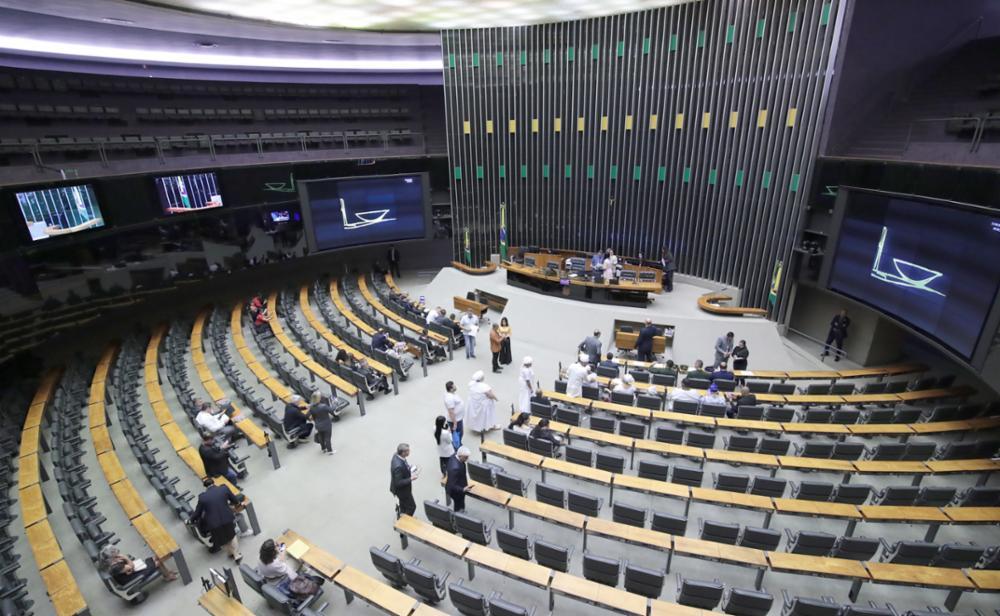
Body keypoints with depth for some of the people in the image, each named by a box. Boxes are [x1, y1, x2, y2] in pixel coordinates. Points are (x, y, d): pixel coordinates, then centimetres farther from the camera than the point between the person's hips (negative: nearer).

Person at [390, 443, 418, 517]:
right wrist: (411, 478, -28)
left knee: (404, 505, 30)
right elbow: (399, 483, -31)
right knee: (411, 507, 13)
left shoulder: (396, 455, -14)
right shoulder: (399, 466, -41)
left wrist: (410, 469, -5)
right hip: (402, 490, -9)